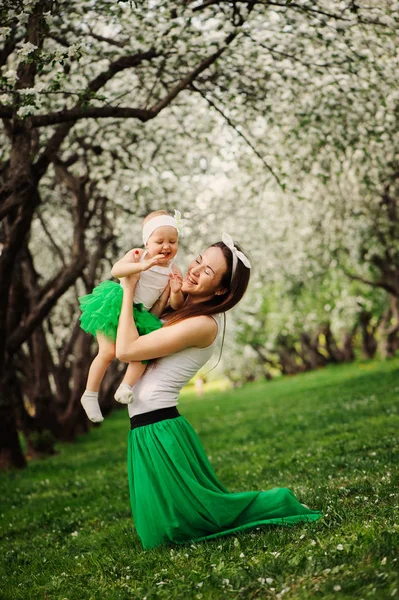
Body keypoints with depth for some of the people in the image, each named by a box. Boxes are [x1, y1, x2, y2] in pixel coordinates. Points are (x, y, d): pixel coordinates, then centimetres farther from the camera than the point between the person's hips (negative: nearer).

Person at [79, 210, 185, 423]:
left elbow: (175, 305, -1)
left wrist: (176, 292, -24)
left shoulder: (173, 271, -2)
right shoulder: (137, 255, -9)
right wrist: (143, 265, -40)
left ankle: (125, 388, -9)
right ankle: (90, 395, 3)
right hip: (116, 307, -4)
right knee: (108, 352, -10)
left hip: (141, 317, 4)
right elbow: (116, 270, -28)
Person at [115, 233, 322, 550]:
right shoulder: (185, 311, 8)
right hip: (147, 430, 9)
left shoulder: (203, 325, -19)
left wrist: (129, 290, -11)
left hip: (158, 431, -9)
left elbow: (126, 350, -20)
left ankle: (277, 504, 19)